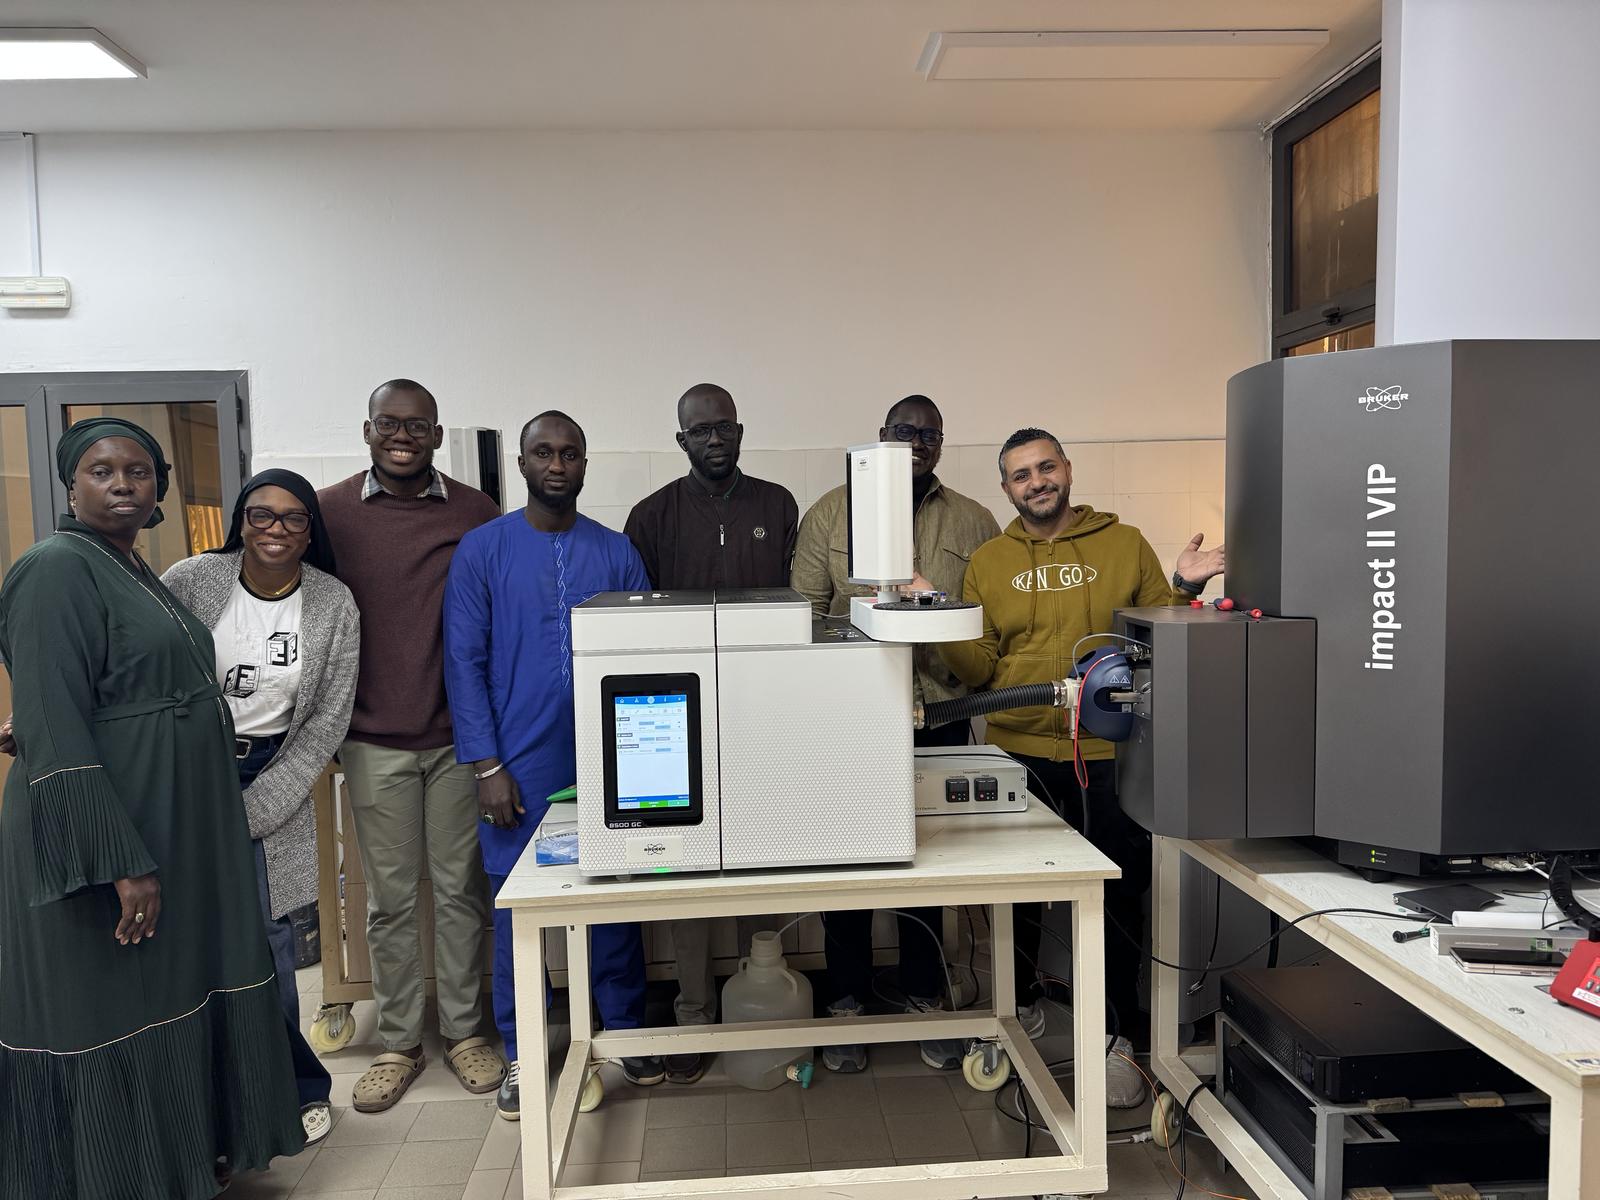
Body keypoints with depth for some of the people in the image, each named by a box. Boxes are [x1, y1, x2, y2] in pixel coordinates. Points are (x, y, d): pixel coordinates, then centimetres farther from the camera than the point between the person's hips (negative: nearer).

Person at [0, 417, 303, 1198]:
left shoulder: (139, 575, 13)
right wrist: (121, 863, -25)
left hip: (177, 835, 9)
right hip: (105, 844, -9)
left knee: (183, 1000, 18)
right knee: (114, 1019, 5)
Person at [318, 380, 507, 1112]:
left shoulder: (476, 515, 0)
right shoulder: (329, 512, 0)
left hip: (459, 736, 0)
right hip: (374, 741, 0)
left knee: (461, 889, 10)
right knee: (390, 898, 10)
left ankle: (464, 1030, 27)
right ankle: (398, 1043, 26)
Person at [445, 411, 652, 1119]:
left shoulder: (616, 552, 5)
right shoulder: (482, 550, 0)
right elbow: (464, 662, -3)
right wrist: (487, 767, -8)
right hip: (519, 767, -1)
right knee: (517, 908, 7)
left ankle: (625, 1030, 28)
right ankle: (522, 1054, 24)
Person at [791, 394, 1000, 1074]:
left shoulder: (974, 523, 8)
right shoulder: (830, 514, 6)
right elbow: (803, 613, 2)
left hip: (938, 716, 1)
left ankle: (924, 1000, 27)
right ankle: (847, 1002, 22)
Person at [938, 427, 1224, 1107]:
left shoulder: (1125, 545, 5)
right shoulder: (988, 564, 7)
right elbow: (977, 669, 2)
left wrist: (1182, 590, -12)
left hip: (1109, 754, -1)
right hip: (1018, 754, 1)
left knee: (1119, 898, 6)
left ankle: (1114, 1038, 24)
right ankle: (1021, 1006, 38)